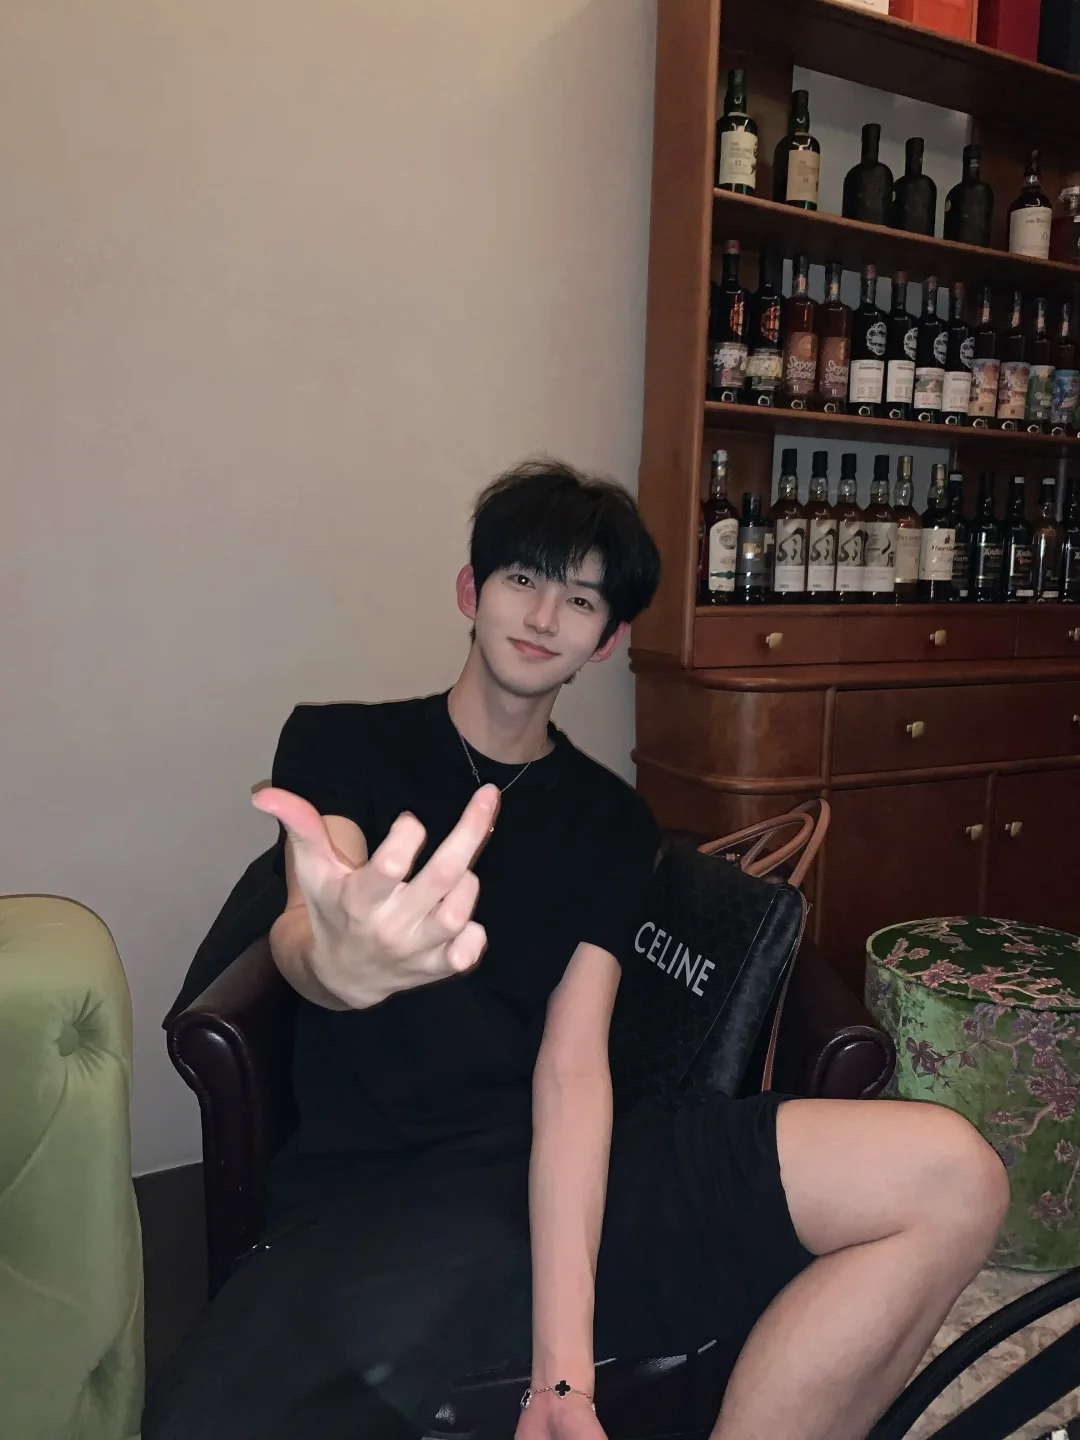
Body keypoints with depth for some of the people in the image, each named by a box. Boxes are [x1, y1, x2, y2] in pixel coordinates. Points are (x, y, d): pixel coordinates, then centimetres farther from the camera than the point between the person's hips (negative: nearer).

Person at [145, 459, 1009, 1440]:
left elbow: (572, 1064, -2)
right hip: (372, 1202, -2)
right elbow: (304, 931, -14)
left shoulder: (613, 822, 12)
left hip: (562, 1178, 3)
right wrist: (341, 960, -41)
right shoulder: (339, 743, 7)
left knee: (950, 1178, -18)